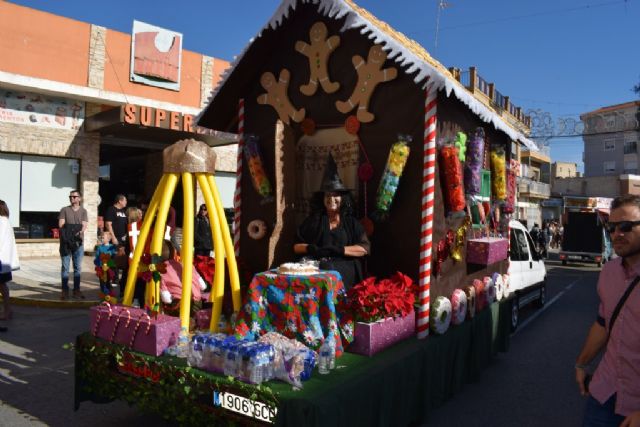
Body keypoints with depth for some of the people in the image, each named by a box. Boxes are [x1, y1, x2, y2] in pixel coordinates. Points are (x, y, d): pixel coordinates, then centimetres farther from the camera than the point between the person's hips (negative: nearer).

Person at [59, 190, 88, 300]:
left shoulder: (83, 211, 10)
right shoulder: (64, 210, 8)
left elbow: (84, 226, -1)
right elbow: (61, 225, -1)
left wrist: (78, 233, -19)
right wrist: (69, 231, -14)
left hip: (78, 242, 1)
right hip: (65, 242, -1)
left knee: (78, 268, 5)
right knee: (65, 267, 1)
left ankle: (76, 290, 11)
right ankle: (65, 290, 5)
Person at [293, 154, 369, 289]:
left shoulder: (351, 222, 13)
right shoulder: (313, 220, 14)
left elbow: (365, 248, 3)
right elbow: (296, 246, 12)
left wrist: (338, 250, -10)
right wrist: (311, 248, -10)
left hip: (344, 276, 0)